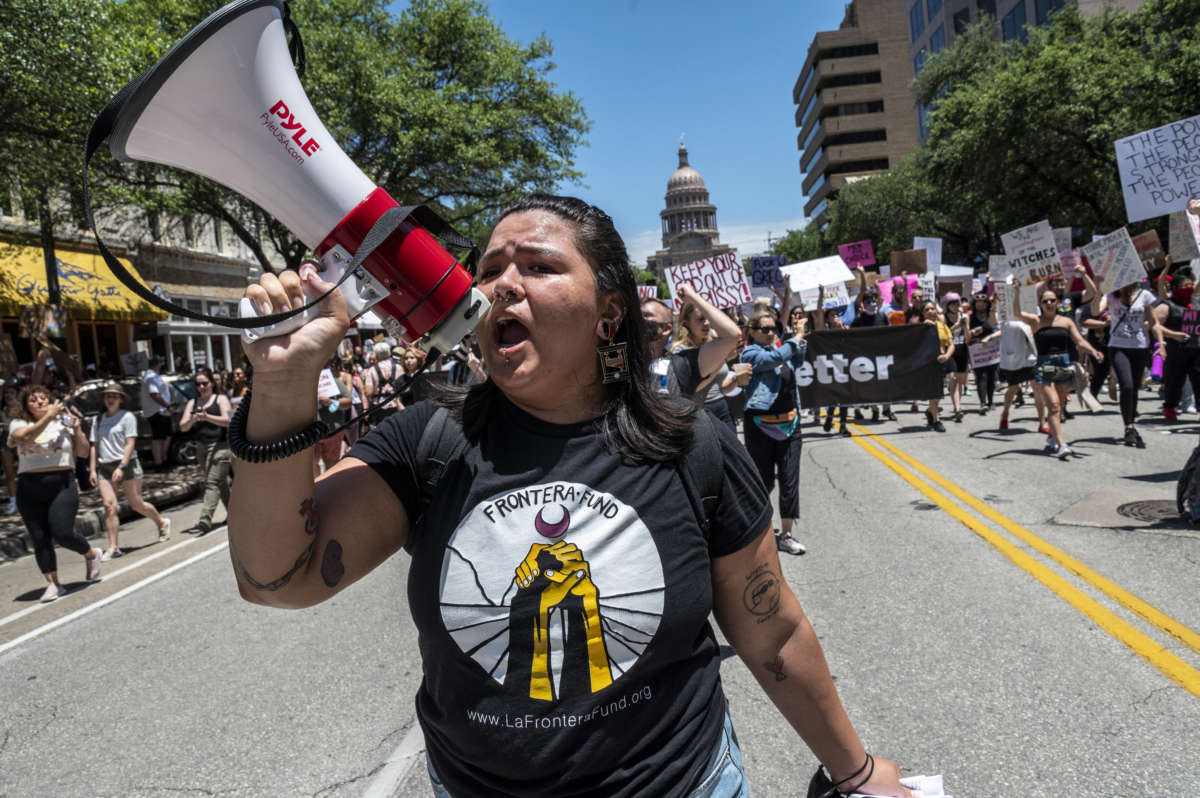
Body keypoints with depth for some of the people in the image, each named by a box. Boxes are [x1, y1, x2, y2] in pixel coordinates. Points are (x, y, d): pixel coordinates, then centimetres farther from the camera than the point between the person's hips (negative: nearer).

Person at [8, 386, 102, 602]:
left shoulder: (63, 421, 7)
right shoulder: (18, 424, 7)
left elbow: (82, 450, 4)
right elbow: (24, 437, -16)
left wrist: (76, 429, -11)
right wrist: (48, 417, -20)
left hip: (62, 486, -2)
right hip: (29, 490, 2)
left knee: (62, 533, -13)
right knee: (39, 538, 1)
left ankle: (92, 554, 15)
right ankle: (53, 584, 9)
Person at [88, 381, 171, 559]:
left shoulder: (127, 417, -3)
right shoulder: (98, 419, 12)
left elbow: (130, 444, -10)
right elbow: (94, 446, 15)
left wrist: (122, 467, -18)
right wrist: (92, 469, 7)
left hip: (126, 465, -4)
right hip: (105, 467, 4)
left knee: (137, 504, 1)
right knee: (109, 505, -8)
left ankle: (162, 523, 26)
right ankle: (113, 547, -5)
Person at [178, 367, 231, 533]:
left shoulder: (220, 399, 1)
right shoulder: (192, 403, 13)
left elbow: (227, 420, -13)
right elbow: (183, 426, 5)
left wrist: (207, 417, -28)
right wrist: (193, 419, -17)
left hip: (219, 445, -6)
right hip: (201, 446, 6)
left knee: (212, 482, -13)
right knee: (221, 482, 14)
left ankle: (205, 520, -19)